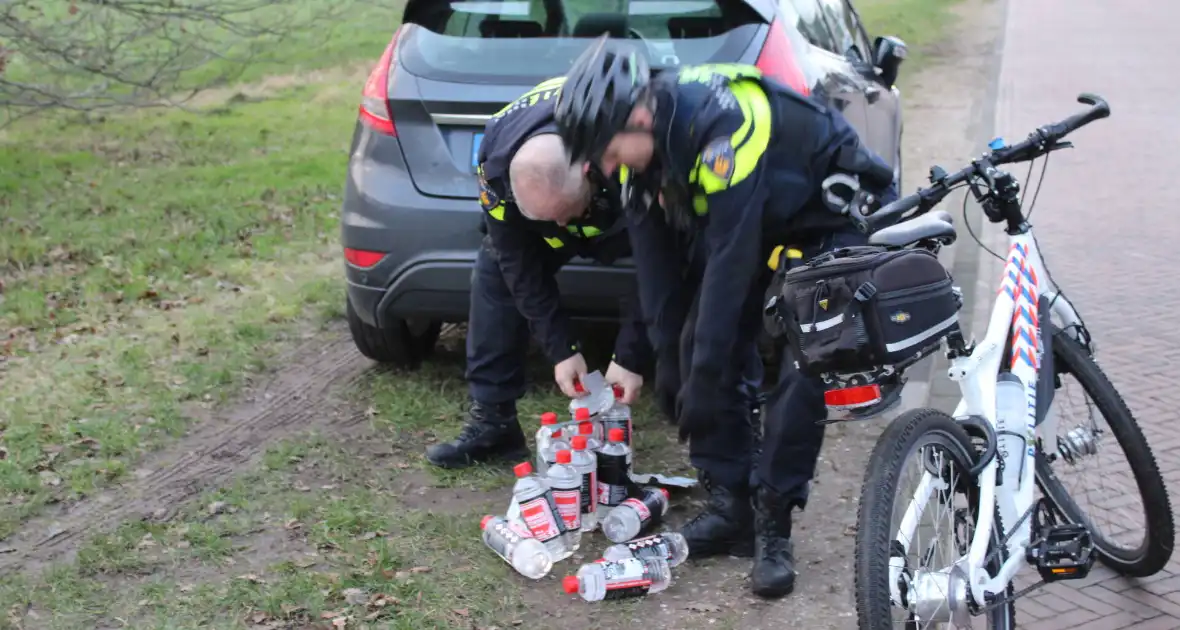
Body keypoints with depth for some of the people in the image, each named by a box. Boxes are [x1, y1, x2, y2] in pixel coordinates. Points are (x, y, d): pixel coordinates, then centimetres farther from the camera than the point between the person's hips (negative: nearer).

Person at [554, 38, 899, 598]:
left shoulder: (720, 126, -37)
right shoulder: (646, 136, -12)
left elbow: (730, 259, -37)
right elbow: (655, 256, -6)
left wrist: (704, 376, -33)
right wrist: (669, 356, -7)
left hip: (838, 222, -8)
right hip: (761, 225, 8)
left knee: (802, 370, -20)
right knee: (698, 346, -5)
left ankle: (773, 525, -7)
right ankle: (730, 505, 4)